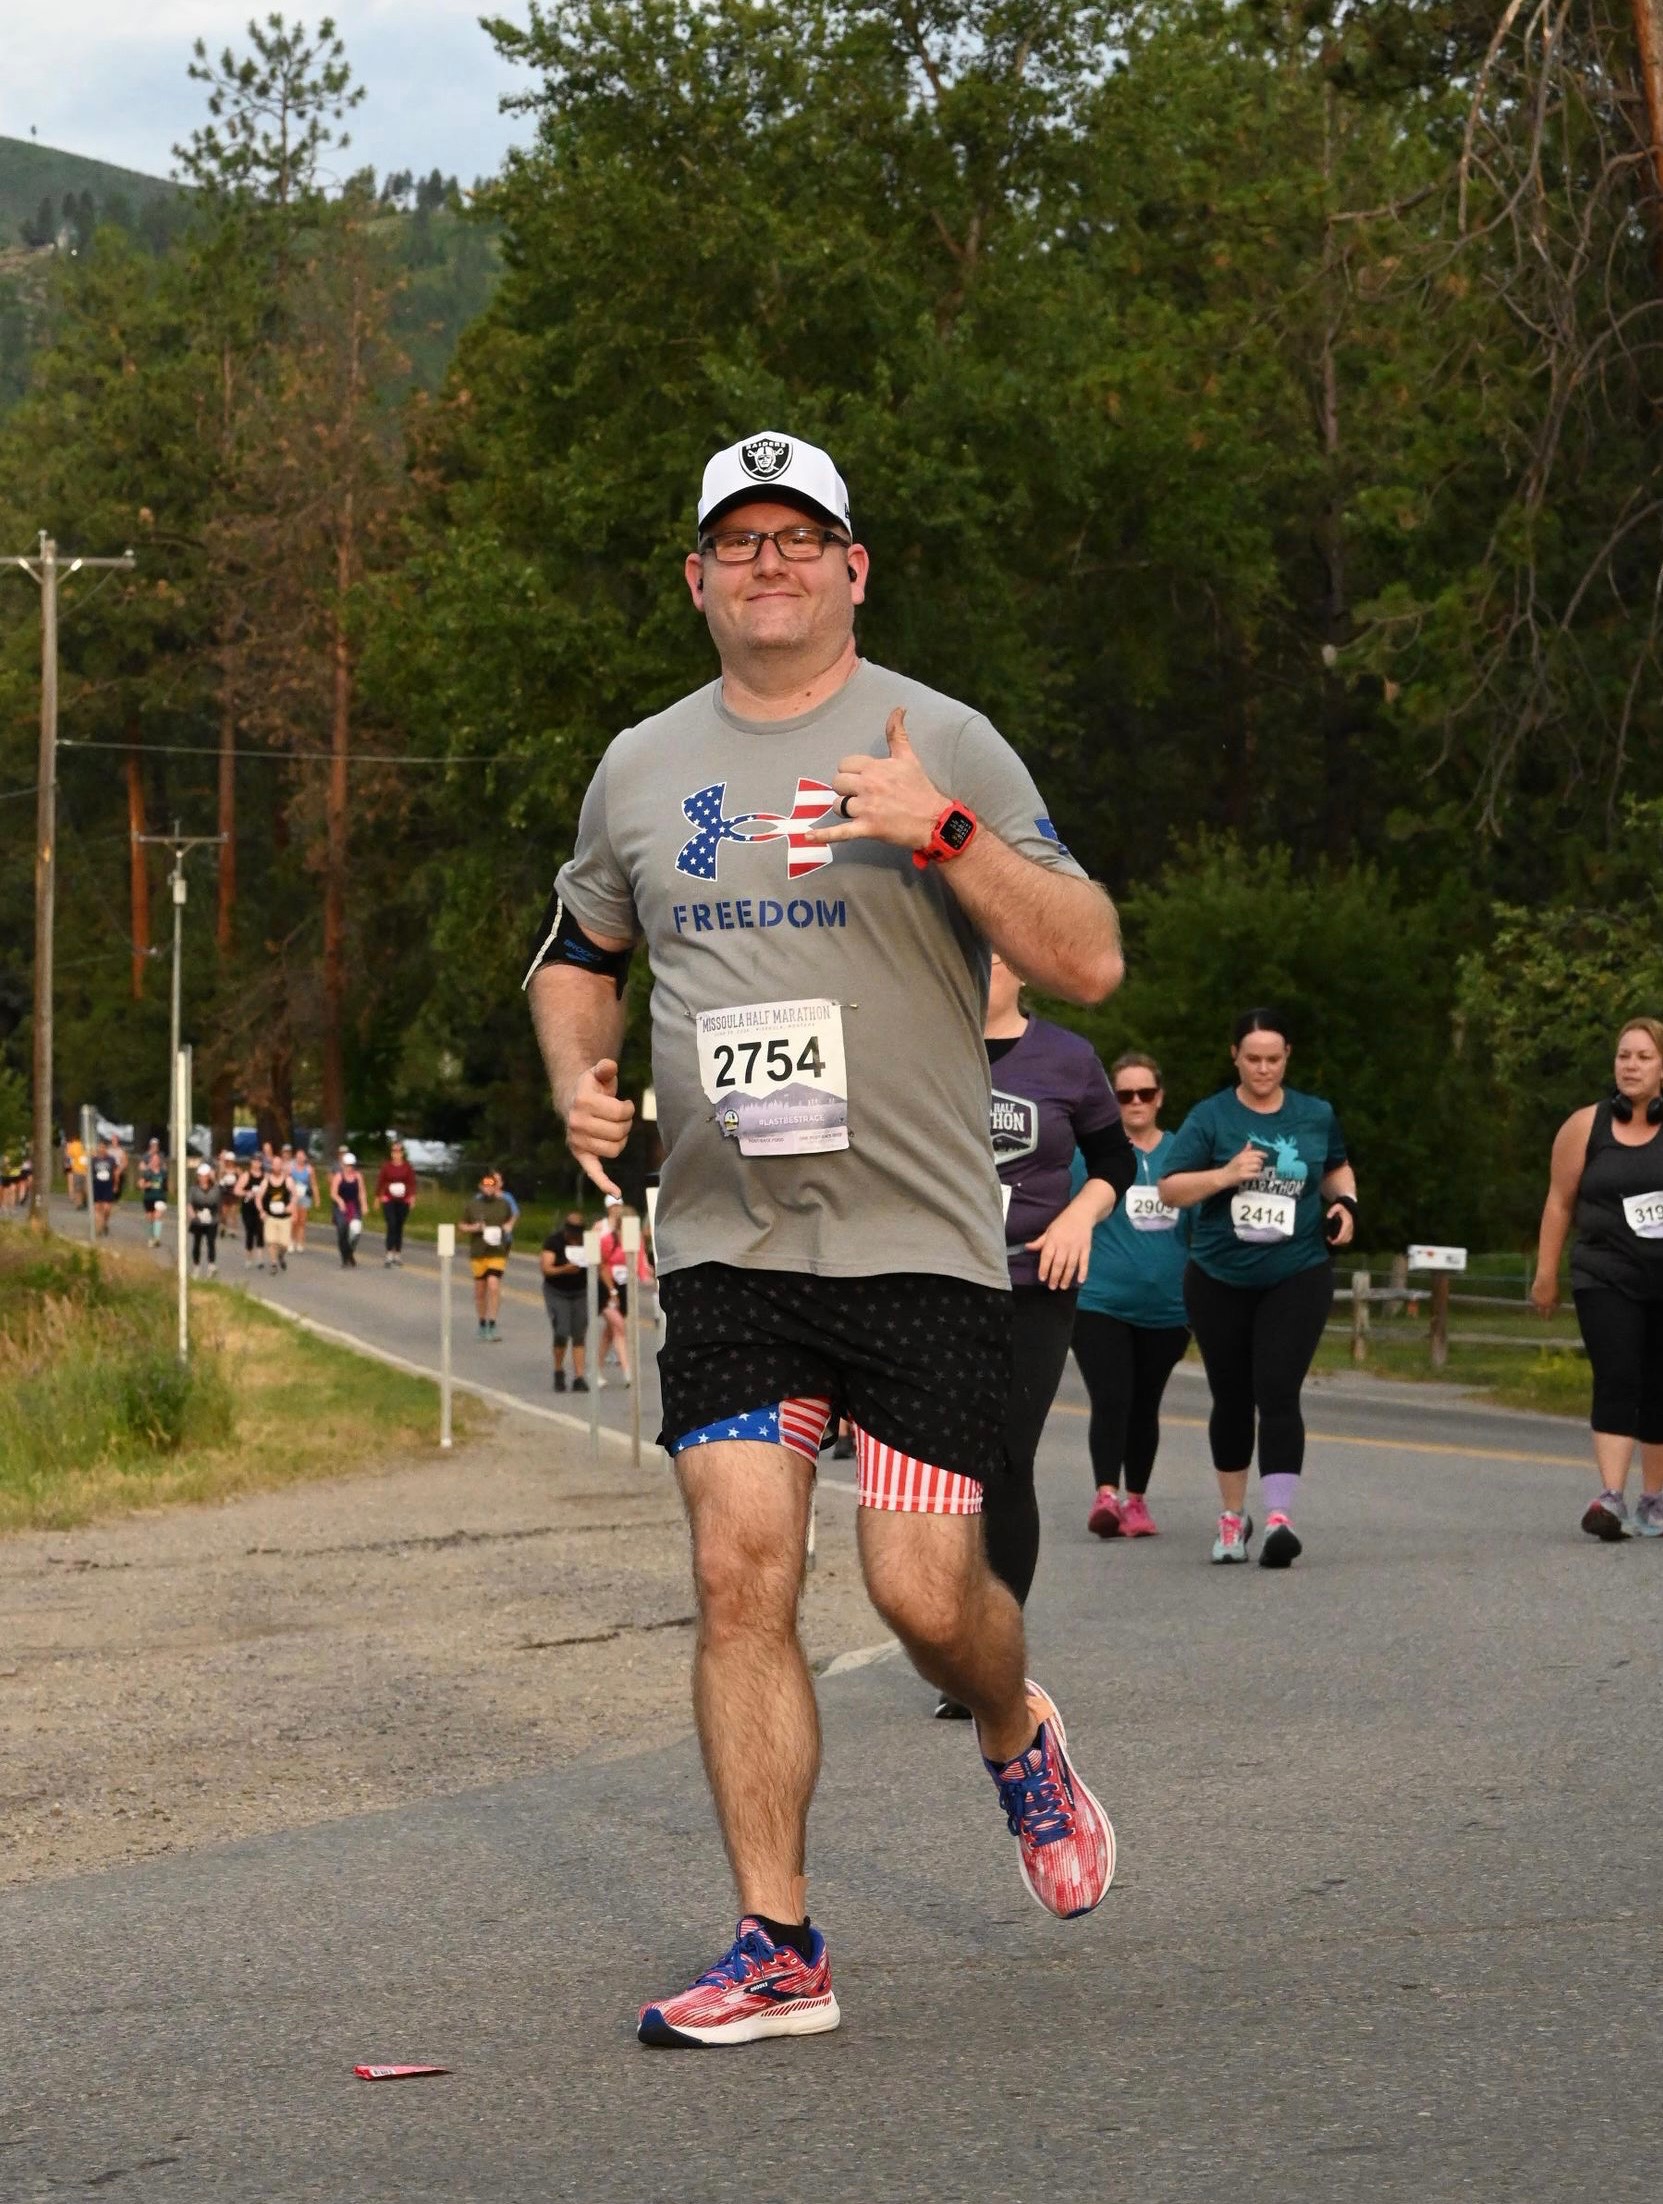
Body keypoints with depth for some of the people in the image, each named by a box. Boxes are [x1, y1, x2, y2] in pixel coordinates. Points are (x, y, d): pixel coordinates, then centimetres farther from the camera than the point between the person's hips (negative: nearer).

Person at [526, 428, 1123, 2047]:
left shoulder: (939, 744, -1)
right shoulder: (641, 769, 11)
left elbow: (1088, 963, -9)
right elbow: (576, 956, 27)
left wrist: (944, 832, -22)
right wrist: (578, 1076, 6)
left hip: (920, 1242, -3)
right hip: (724, 1246, 3)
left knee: (925, 1591, -6)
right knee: (740, 1574, -8)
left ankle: (1018, 1742, 30)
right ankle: (776, 1952, 0)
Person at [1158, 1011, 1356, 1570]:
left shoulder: (1316, 1116, 6)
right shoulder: (1210, 1117, -2)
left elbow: (1337, 1167, 24)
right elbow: (1170, 1188, -6)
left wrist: (1344, 1201, 4)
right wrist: (1225, 1175, -21)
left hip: (1296, 1277, 0)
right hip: (1219, 1280, 1)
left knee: (1278, 1393, -14)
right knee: (1231, 1398, 10)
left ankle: (1279, 1517, -22)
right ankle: (1233, 1516, 26)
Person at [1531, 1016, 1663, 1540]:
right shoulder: (1586, 1127, 1)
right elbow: (1560, 1202, 6)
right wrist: (1546, 1272, 5)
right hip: (1606, 1279, -1)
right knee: (1616, 1381, -14)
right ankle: (1611, 1497, -21)